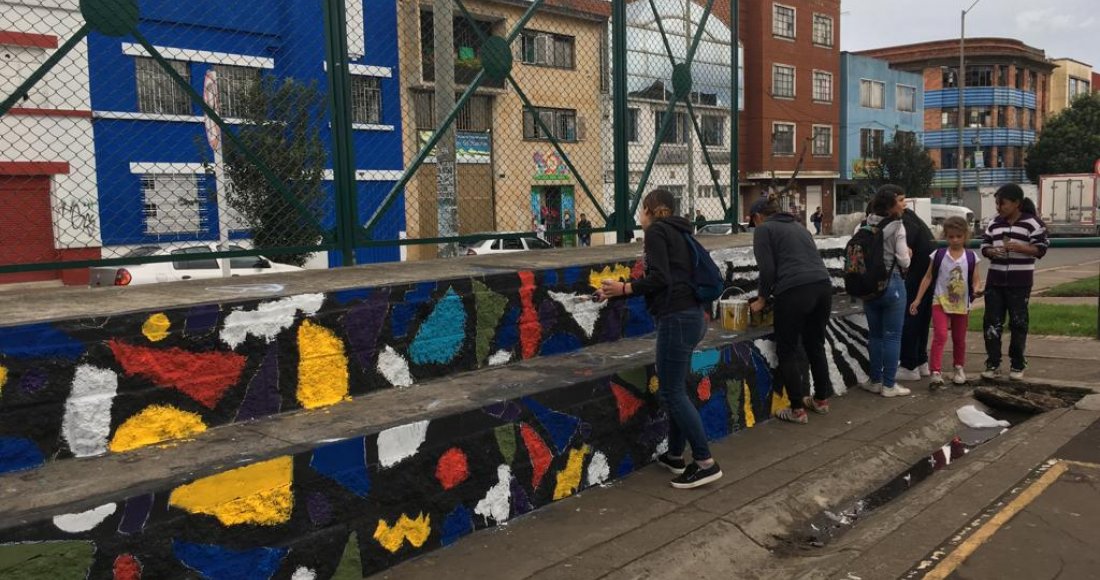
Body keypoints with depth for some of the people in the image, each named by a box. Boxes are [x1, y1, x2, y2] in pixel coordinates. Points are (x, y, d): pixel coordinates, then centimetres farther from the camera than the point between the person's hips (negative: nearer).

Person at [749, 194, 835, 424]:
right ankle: (821, 400, 32)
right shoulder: (798, 225, 27)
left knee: (787, 351, 6)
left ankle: (797, 410, 8)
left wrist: (762, 298, 10)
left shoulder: (764, 229, 6)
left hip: (794, 292, -7)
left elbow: (768, 269, -4)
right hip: (823, 286, 7)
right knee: (815, 346, 21)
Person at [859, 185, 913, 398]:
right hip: (891, 284, -5)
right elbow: (903, 260, -12)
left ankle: (875, 381, 21)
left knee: (874, 334, 14)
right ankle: (889, 385, 7)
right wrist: (907, 257, 10)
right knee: (892, 336, 3)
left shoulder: (865, 224, 3)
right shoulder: (897, 226, -12)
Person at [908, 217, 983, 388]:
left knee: (959, 339, 16)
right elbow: (928, 277, -1)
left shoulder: (971, 257, -1)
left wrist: (976, 289, -23)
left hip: (962, 305, 2)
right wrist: (917, 299, -4)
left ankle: (959, 368, 36)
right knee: (940, 336, -16)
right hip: (940, 302, -2)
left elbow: (976, 279, 1)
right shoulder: (938, 255, -4)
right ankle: (936, 372, -19)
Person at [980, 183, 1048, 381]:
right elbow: (984, 245, 13)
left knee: (1018, 323, 4)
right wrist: (991, 251, -9)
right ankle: (993, 364, 8)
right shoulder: (994, 223, 10)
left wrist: (1018, 247, -24)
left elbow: (1041, 249, -8)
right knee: (992, 322, 1)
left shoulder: (1032, 223, -5)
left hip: (1020, 282, -4)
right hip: (995, 280, 4)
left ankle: (1017, 365, 16)